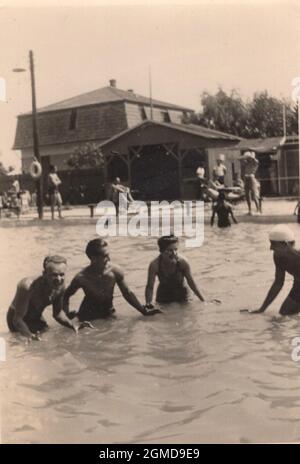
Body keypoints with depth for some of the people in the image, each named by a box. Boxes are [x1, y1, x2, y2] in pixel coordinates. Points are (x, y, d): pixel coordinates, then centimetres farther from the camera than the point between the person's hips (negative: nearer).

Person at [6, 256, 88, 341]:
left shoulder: (60, 286, -17)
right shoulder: (28, 287, -35)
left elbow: (58, 313, -1)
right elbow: (18, 319, -33)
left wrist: (73, 325, -18)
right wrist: (29, 335, -50)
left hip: (37, 319, 6)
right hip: (20, 322, -6)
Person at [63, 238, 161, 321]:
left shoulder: (115, 271, -16)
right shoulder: (81, 278, -23)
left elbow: (127, 293, -3)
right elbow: (66, 295, -6)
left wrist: (144, 311, -1)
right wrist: (67, 313, -19)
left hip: (108, 313, 3)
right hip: (88, 315, -3)